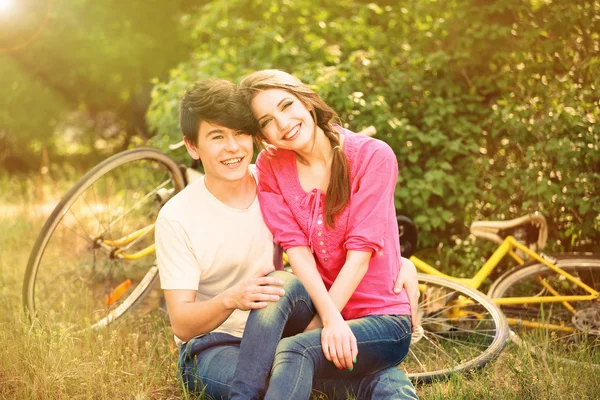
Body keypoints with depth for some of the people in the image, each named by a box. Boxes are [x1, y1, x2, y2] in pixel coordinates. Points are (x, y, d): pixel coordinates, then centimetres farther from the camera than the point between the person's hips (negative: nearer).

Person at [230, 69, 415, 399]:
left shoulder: (373, 156, -9)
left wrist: (319, 327, -21)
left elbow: (360, 253, -15)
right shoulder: (270, 166, 1)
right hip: (318, 308, 4)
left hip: (383, 319, -3)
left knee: (294, 351, -33)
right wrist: (331, 318, -24)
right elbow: (296, 248, -9)